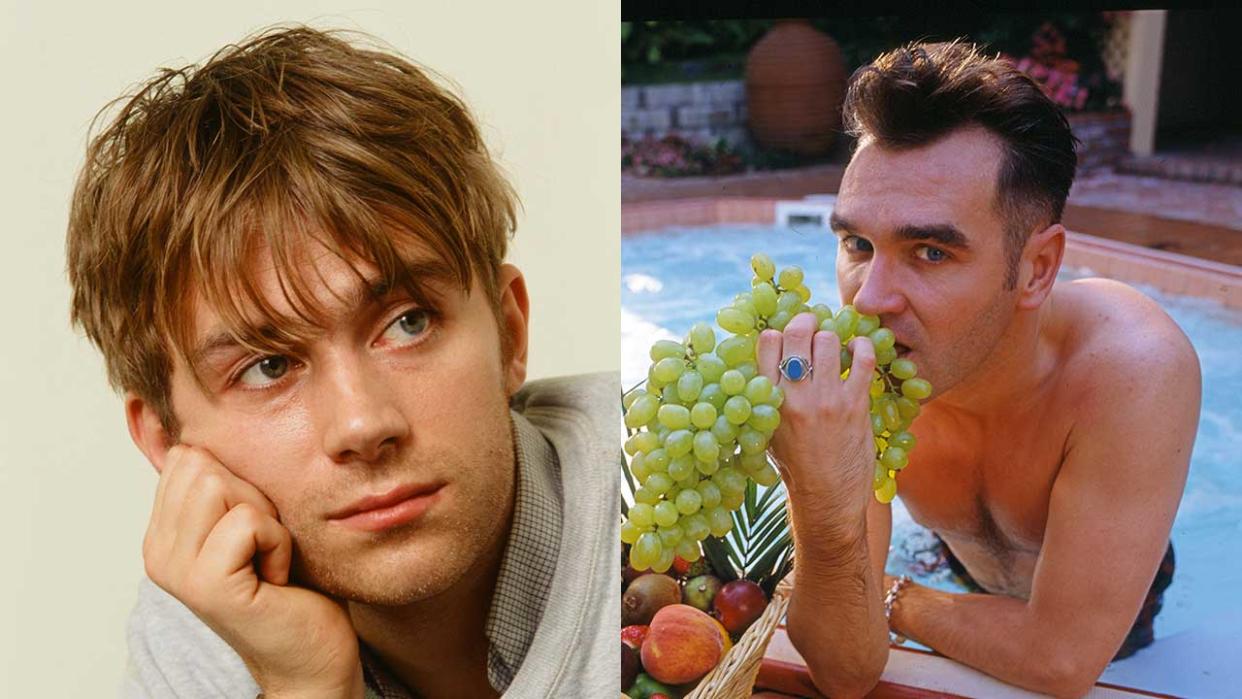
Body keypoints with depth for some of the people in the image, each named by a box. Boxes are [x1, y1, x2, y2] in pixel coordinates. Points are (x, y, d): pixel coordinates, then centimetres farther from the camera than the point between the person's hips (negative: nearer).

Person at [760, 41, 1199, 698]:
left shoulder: (1134, 369, -36)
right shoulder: (841, 373, -29)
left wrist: (890, 599, -17)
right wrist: (828, 515, -46)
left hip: (1110, 613, -1)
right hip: (961, 584, 2)